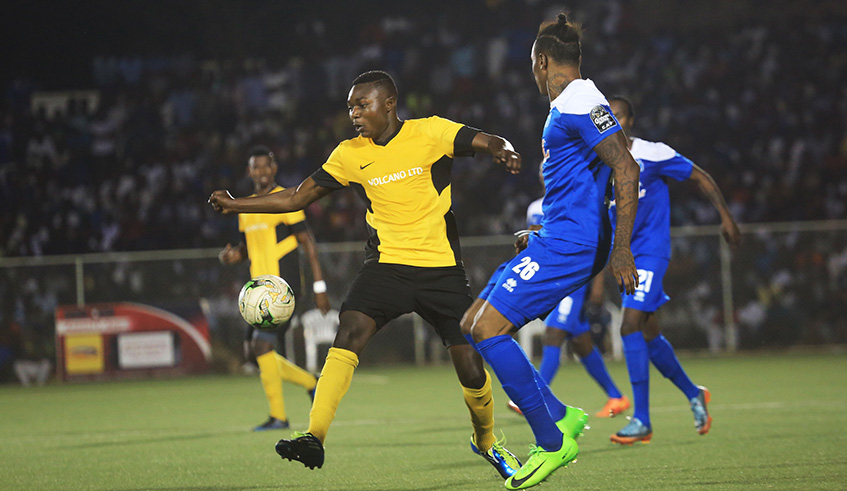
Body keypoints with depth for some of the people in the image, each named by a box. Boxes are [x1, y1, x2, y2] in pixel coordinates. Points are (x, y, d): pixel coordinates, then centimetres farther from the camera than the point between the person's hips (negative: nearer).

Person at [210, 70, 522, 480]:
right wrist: (235, 206, 3)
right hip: (387, 263, 2)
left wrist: (504, 152, -33)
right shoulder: (350, 154, 5)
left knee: (470, 368, -4)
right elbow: (298, 197, 10)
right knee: (349, 331, -25)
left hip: (442, 268, -2)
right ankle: (314, 437, -30)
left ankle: (486, 440, 26)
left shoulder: (430, 133, -5)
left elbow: (491, 143, -9)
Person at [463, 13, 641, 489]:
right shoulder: (570, 105, 19)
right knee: (472, 328, 9)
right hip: (559, 241, 10)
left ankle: (552, 441, -8)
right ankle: (561, 417, 10)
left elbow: (626, 169, -22)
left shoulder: (580, 104, -14)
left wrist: (621, 249, -27)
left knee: (489, 330, -15)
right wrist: (541, 236, 31)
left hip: (568, 245, -10)